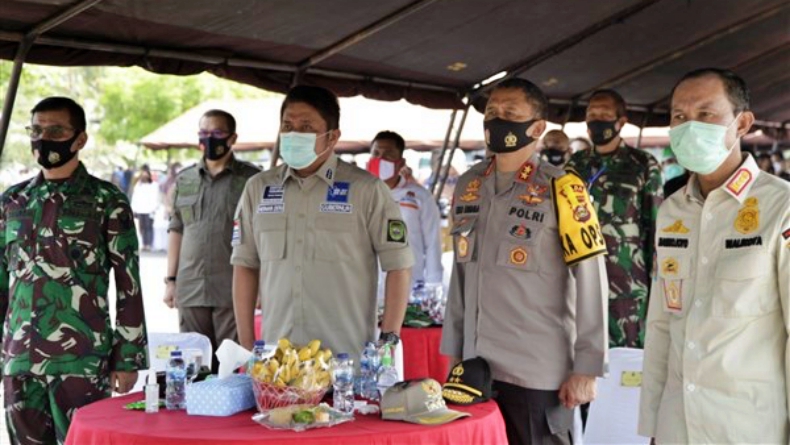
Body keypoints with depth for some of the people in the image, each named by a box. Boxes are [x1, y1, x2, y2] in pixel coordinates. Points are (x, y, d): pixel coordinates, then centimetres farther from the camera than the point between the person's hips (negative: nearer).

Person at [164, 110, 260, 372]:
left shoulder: (251, 179, 0)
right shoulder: (184, 180, 14)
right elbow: (176, 230, 17)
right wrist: (171, 279, 13)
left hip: (233, 291, -4)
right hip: (190, 290, 4)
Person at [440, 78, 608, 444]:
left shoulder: (560, 190, -9)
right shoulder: (468, 187, 8)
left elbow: (591, 281, -10)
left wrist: (587, 368, -12)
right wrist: (453, 353, 14)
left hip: (537, 373, -5)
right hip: (477, 368, 5)